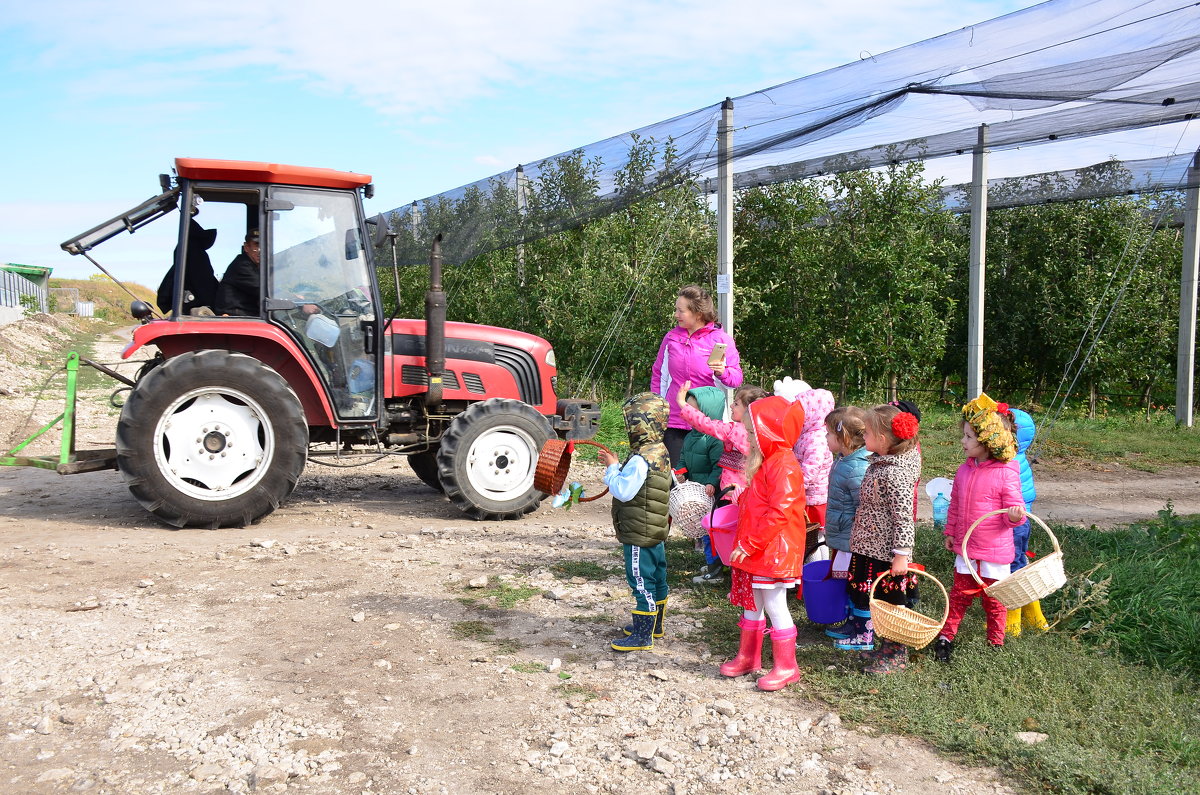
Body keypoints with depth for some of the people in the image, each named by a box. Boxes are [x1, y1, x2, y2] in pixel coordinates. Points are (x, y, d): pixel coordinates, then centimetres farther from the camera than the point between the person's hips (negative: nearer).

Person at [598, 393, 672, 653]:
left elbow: (624, 491, -27)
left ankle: (642, 636, 5)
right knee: (656, 578, 19)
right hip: (655, 532, 10)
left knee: (641, 582, -3)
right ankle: (655, 625, 34)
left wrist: (612, 469, -13)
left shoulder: (641, 459, -24)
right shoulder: (660, 452, 9)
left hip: (639, 534, -10)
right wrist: (616, 466, 10)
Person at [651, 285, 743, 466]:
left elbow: (737, 378, -4)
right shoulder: (671, 337, 9)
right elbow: (657, 374, 18)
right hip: (674, 420, 3)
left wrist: (722, 372, -25)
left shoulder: (721, 339, -1)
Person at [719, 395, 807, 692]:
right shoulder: (763, 462, 13)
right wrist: (744, 542, 14)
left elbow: (779, 514, -25)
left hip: (774, 551, -10)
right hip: (753, 550, 10)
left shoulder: (784, 466, -20)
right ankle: (748, 656, 31)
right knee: (752, 603, 18)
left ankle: (786, 667, 12)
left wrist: (749, 545, -22)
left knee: (775, 606, -1)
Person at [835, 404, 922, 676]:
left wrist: (901, 554, -25)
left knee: (890, 603, 4)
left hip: (887, 553, -10)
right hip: (867, 546, 10)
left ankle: (896, 655, 18)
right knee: (861, 592, 22)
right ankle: (864, 637, 40)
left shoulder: (894, 473, -24)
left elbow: (903, 517, -25)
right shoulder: (879, 463, 5)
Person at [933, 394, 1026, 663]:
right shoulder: (964, 470, 2)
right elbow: (955, 505, 13)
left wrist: (1016, 515, -34)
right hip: (965, 547, 5)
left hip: (995, 551, -4)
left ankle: (995, 643, 26)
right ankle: (945, 636, 20)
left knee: (994, 599, 10)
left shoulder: (1006, 473, -16)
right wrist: (950, 532, 18)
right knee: (960, 593, 11)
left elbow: (1014, 510, -12)